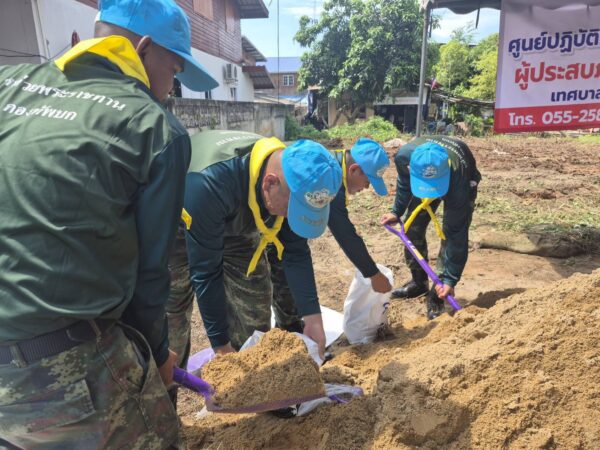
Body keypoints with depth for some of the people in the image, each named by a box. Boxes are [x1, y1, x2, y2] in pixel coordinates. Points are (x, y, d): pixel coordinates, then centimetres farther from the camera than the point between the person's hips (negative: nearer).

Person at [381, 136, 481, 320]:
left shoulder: (457, 175, -46)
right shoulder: (404, 156, -38)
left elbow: (457, 233, -39)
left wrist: (450, 279, -37)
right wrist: (397, 212, -6)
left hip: (462, 183, -4)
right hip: (424, 178, 4)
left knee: (451, 233, -18)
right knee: (412, 228, 0)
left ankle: (437, 296, -4)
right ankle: (419, 282, 20)